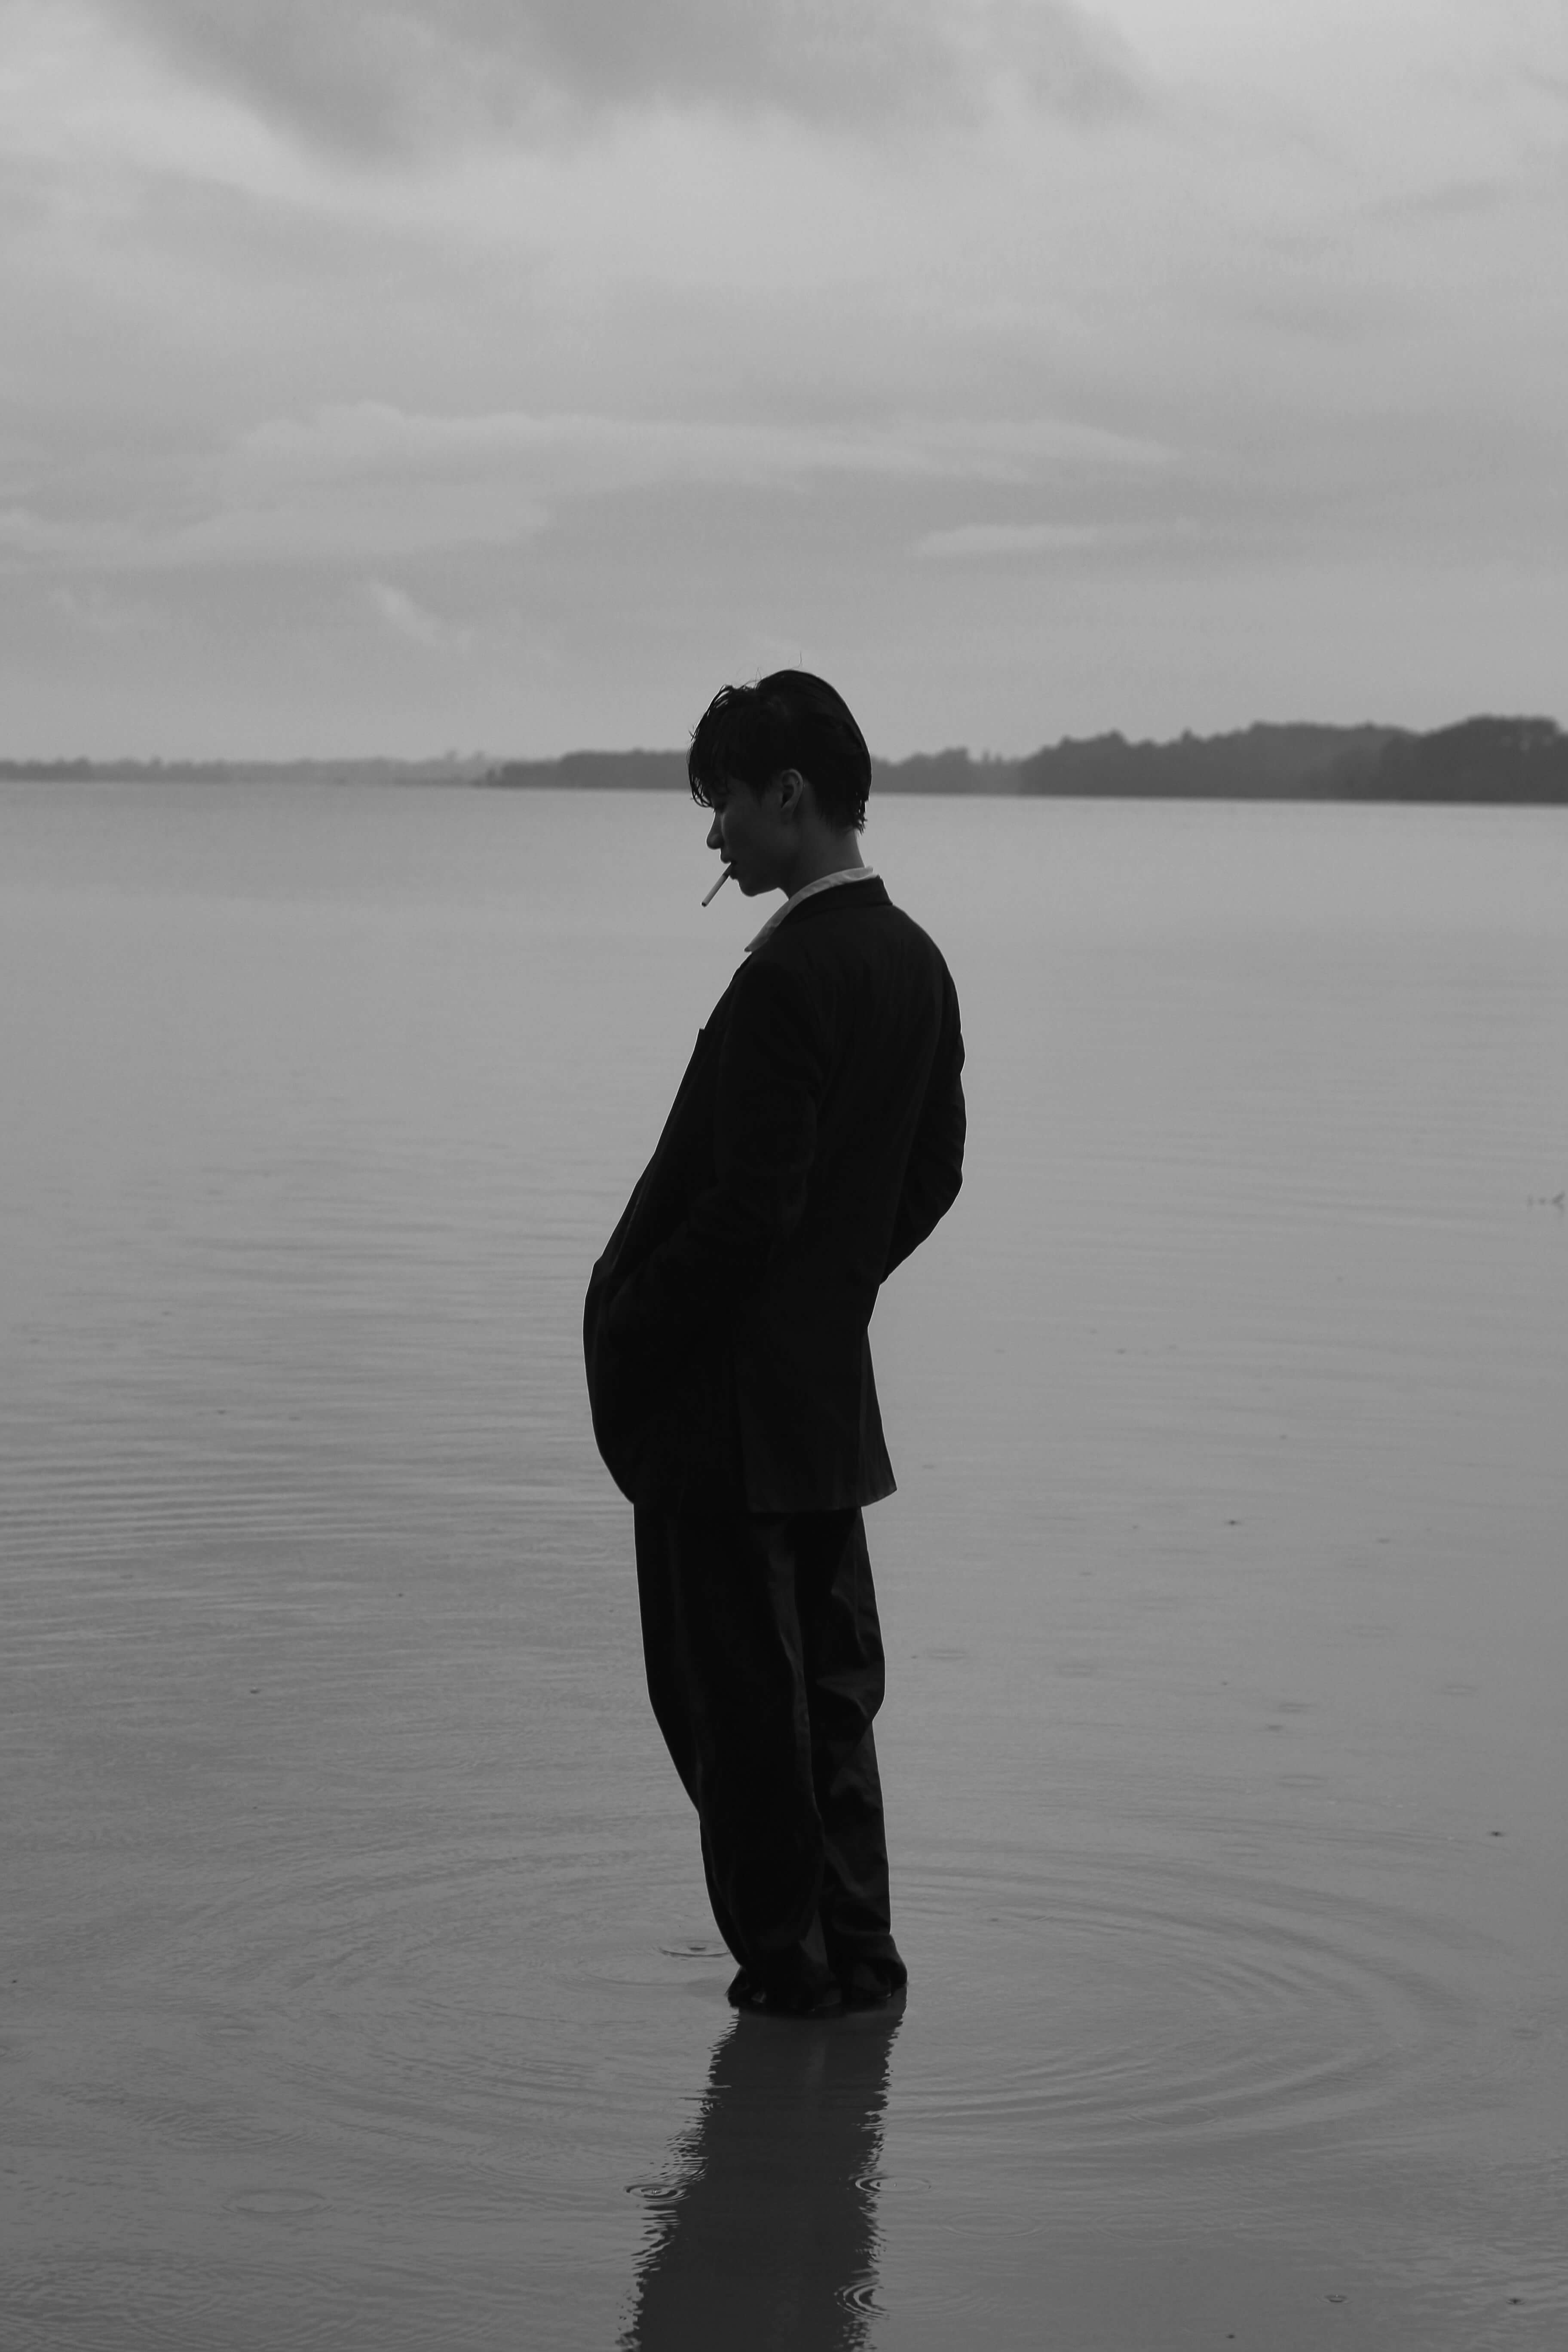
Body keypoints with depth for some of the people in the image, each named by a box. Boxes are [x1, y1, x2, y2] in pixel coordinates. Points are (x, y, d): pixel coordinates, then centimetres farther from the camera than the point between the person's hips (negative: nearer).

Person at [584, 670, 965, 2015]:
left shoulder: (789, 980, -21)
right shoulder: (916, 963, 7)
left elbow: (747, 1205, -23)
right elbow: (932, 1176, 14)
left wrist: (627, 1344, -12)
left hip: (725, 1396, -9)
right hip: (828, 1388, 9)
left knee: (734, 1692, 1)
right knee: (828, 1677, 16)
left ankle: (788, 1964, 8)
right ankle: (857, 1951, 23)